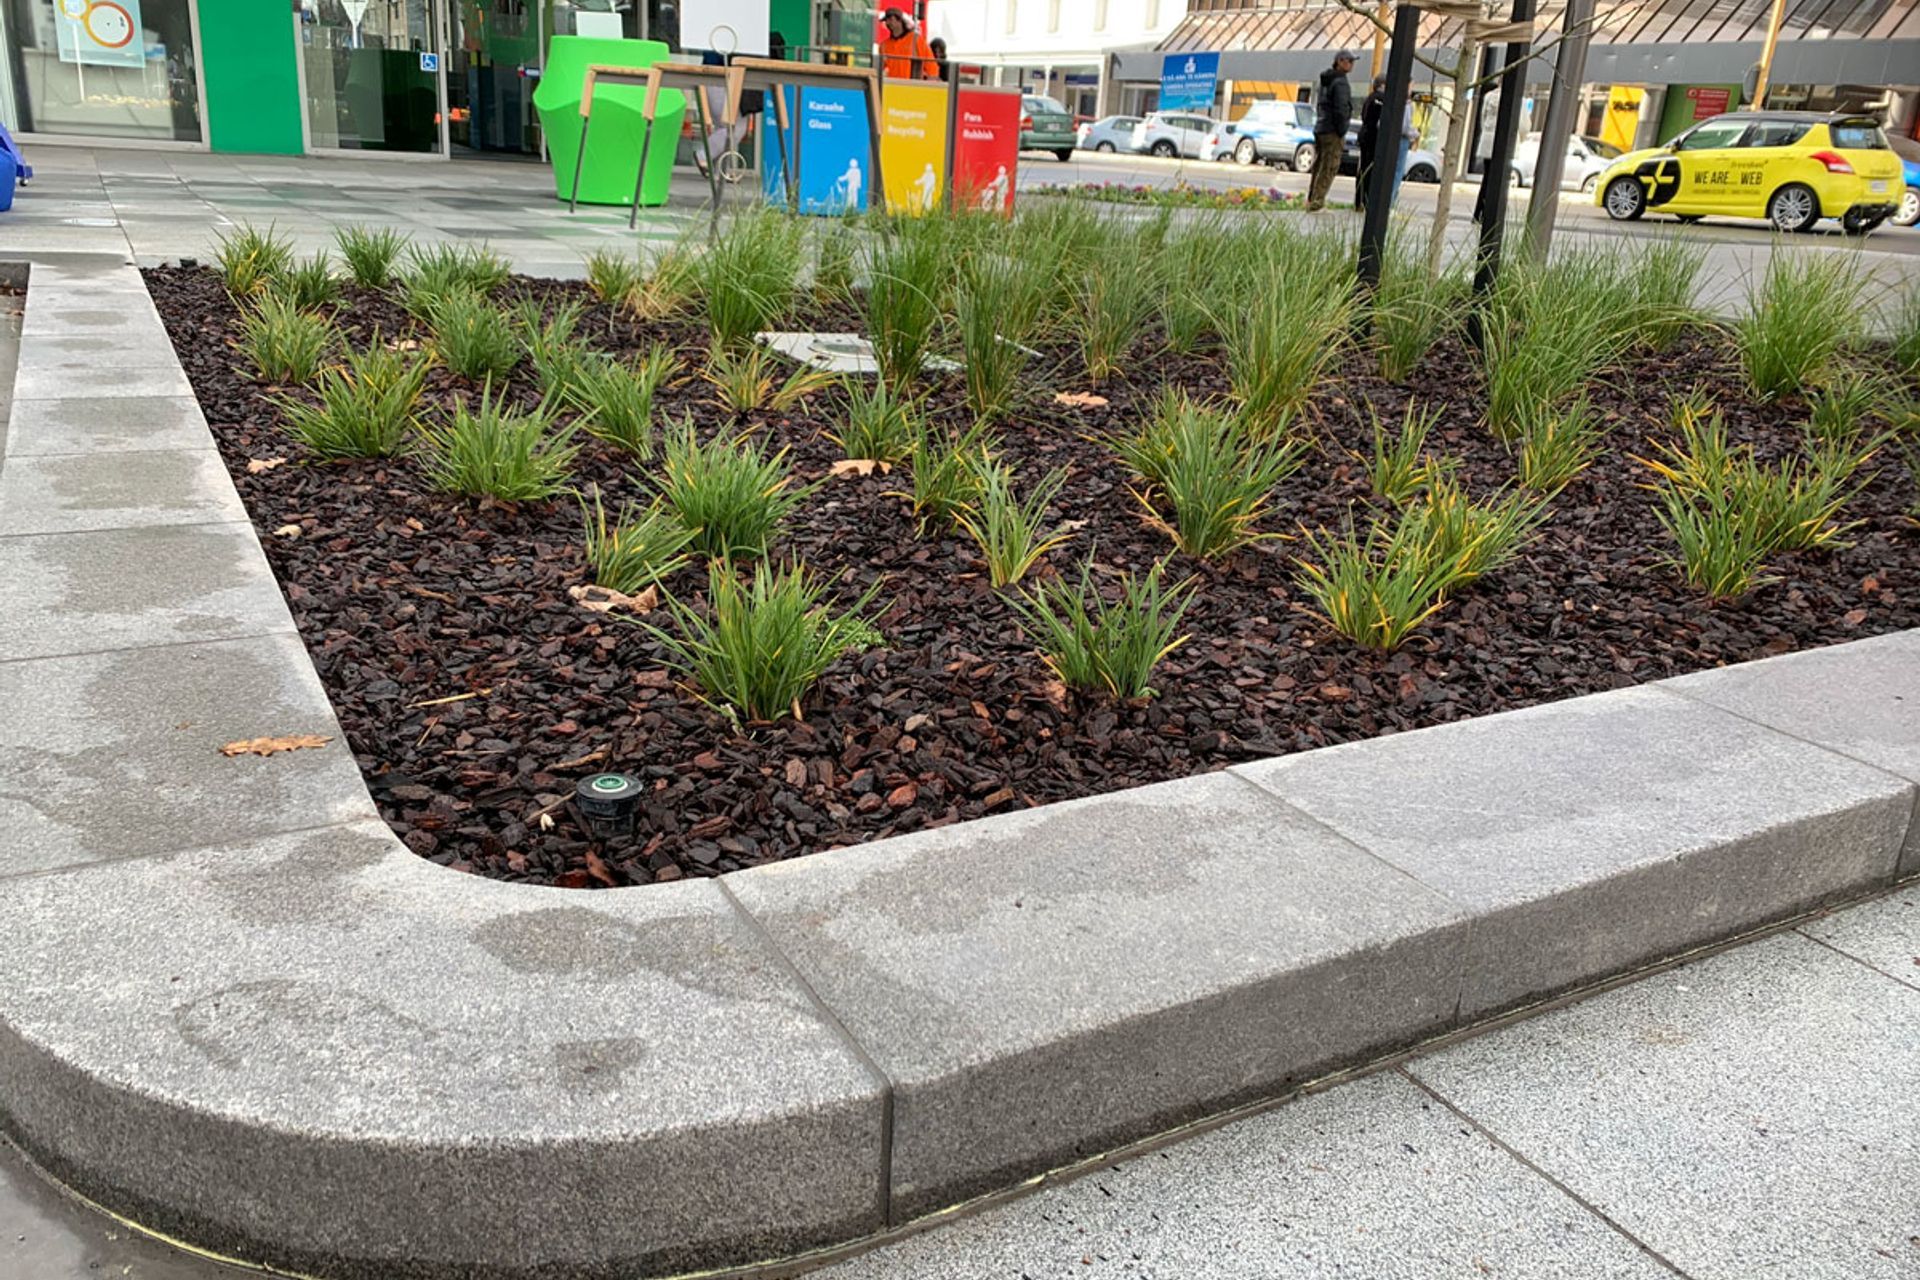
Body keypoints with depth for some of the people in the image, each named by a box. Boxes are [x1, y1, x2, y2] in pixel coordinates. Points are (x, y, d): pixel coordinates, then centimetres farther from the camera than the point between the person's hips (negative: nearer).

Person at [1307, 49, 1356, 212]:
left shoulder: (1326, 81, 14)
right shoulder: (1340, 82, -14)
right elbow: (1340, 110, -20)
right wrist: (1342, 134, -14)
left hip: (1319, 129, 9)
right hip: (1332, 132, -9)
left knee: (1319, 167, 14)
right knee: (1328, 169, -6)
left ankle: (1311, 200, 18)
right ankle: (1317, 202, -8)